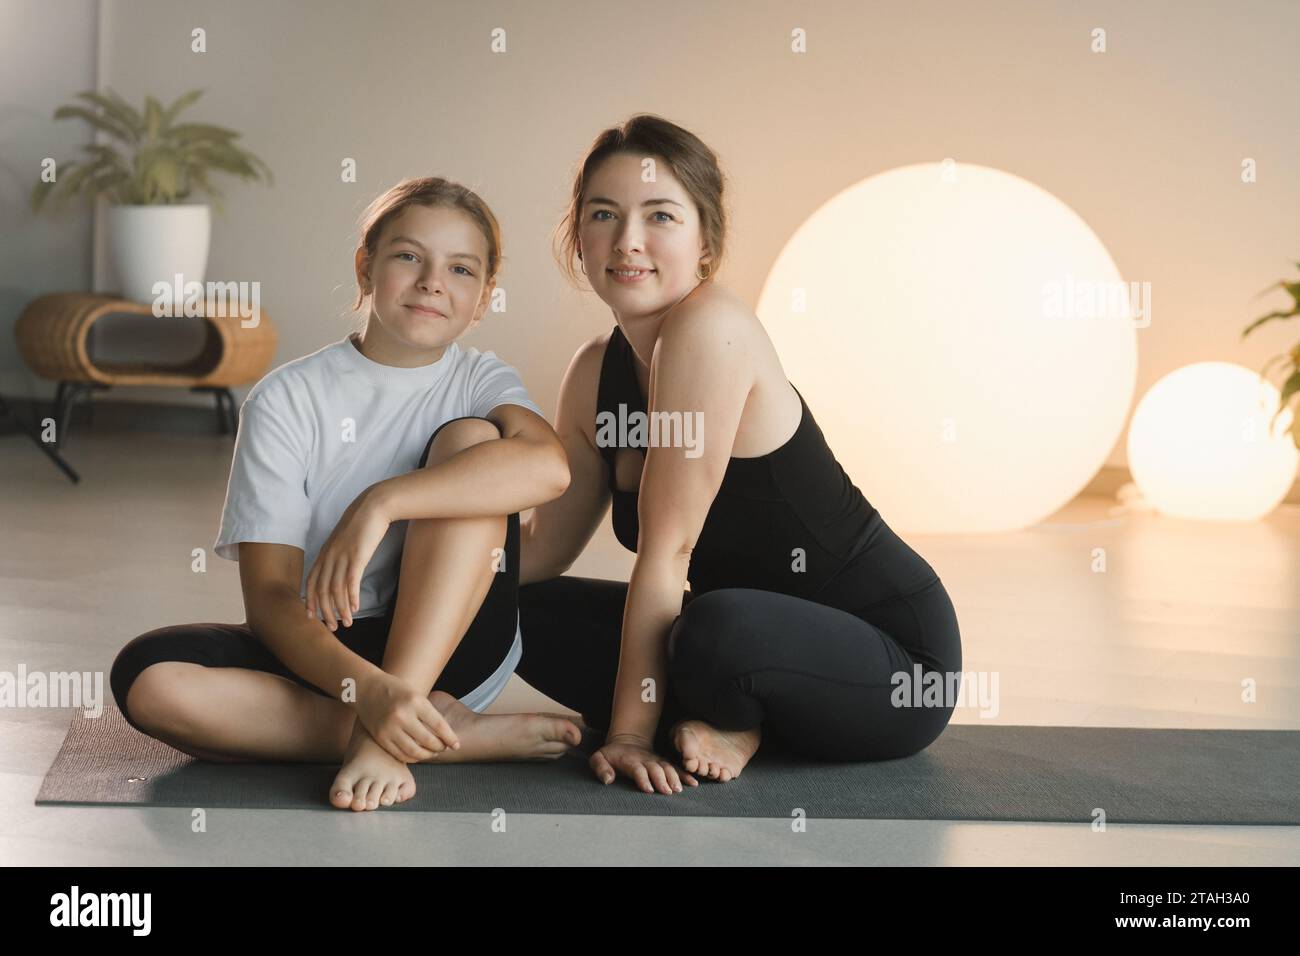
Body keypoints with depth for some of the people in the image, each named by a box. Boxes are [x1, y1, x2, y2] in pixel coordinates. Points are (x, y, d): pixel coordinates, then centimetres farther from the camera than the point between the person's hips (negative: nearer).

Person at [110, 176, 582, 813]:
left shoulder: (481, 380, 3)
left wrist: (379, 504, -33)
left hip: (453, 647, 0)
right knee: (146, 678, -28)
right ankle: (455, 734, -26)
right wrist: (366, 688, -31)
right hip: (319, 654, 0)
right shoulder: (287, 400, -2)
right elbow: (269, 596, -12)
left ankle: (385, 739, -28)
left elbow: (547, 464, -24)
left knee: (470, 437, -19)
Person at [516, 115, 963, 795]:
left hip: (893, 660, -8)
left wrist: (630, 730, -19)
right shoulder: (595, 372, 3)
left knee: (718, 626, -38)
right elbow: (543, 549, 10)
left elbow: (667, 549, -22)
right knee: (524, 614, 1)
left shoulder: (710, 327, -23)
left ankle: (731, 721, -4)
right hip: (765, 635, 8)